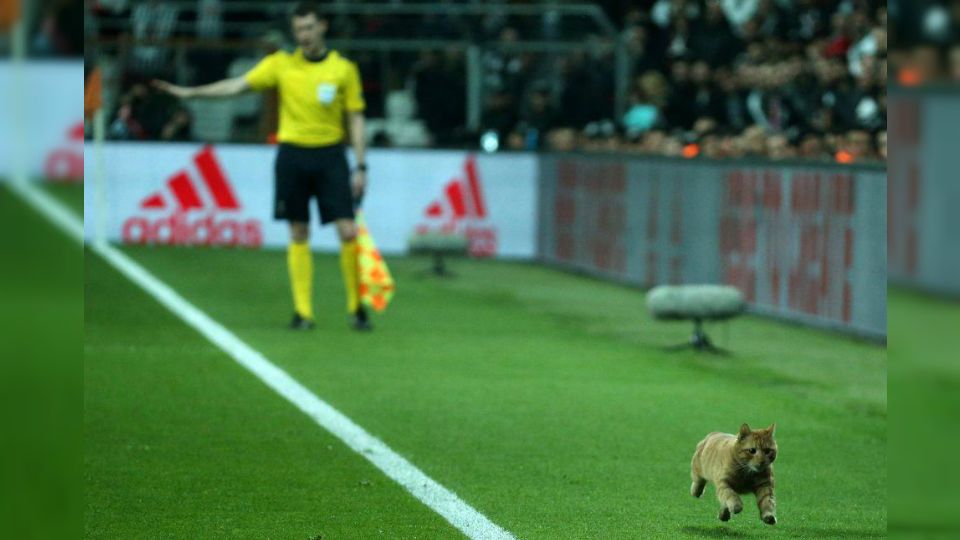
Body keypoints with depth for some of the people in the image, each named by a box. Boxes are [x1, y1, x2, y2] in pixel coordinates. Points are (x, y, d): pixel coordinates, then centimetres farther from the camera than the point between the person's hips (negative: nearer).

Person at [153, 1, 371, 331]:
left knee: (348, 231, -8)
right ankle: (303, 312, 6)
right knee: (298, 235, 2)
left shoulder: (343, 69, 1)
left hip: (330, 156, -1)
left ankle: (356, 307, 4)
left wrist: (360, 167, -1)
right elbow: (238, 85, -2)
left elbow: (356, 119, 4)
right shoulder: (282, 64, 3)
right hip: (292, 155, 1)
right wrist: (191, 92, -12)